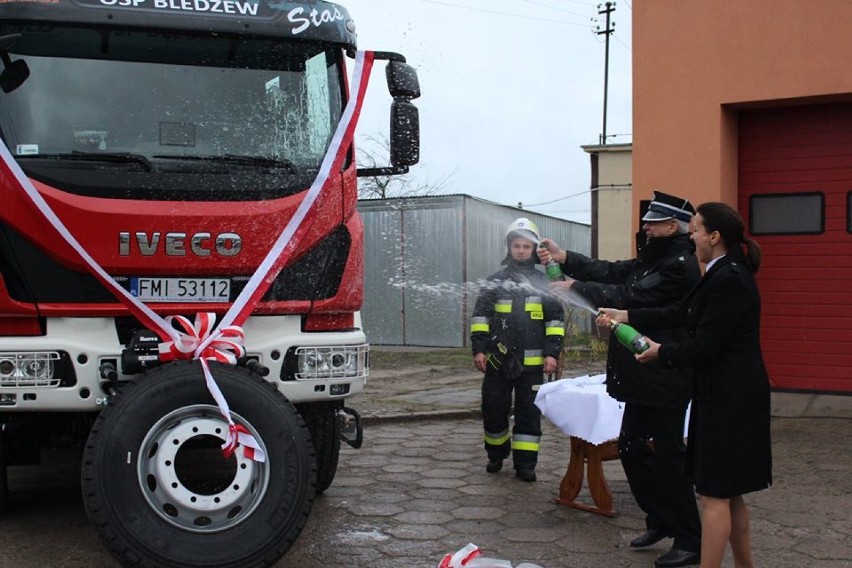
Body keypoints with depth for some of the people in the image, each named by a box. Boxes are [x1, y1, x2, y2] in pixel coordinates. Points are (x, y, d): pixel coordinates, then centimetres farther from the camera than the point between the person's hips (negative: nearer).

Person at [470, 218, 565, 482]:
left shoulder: (544, 282, 7)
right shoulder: (494, 282, 7)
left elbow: (556, 320, 5)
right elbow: (480, 318, 6)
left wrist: (552, 353, -4)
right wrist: (478, 349, -4)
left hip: (532, 361, 0)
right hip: (498, 359, 1)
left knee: (530, 413, 2)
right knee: (494, 409, 8)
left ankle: (525, 463, 10)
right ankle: (496, 455, 27)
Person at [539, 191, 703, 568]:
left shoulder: (679, 265, -17)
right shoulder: (655, 258, 14)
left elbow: (630, 296, -22)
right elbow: (613, 272, 9)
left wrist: (575, 287, -14)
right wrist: (565, 258, 0)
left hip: (666, 380, -10)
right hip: (645, 379, 10)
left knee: (668, 456, -3)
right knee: (631, 448, 16)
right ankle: (660, 520, 30)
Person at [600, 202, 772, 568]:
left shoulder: (729, 281, -20)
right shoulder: (725, 275, 12)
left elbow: (704, 346, -21)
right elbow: (680, 314, 15)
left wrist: (661, 352, -5)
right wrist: (627, 316, 14)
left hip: (729, 400, -10)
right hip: (727, 396, 10)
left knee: (715, 495, -4)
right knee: (728, 493, 18)